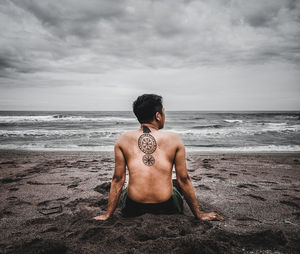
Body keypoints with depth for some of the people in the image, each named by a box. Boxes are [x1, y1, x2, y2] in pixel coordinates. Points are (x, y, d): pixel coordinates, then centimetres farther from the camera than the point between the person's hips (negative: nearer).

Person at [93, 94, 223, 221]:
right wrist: (199, 215, 10)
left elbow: (117, 179, -1)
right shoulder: (174, 139, -7)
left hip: (133, 209, 1)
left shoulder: (123, 140, -4)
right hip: (166, 206, 0)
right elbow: (183, 179, -2)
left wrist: (108, 214, 11)